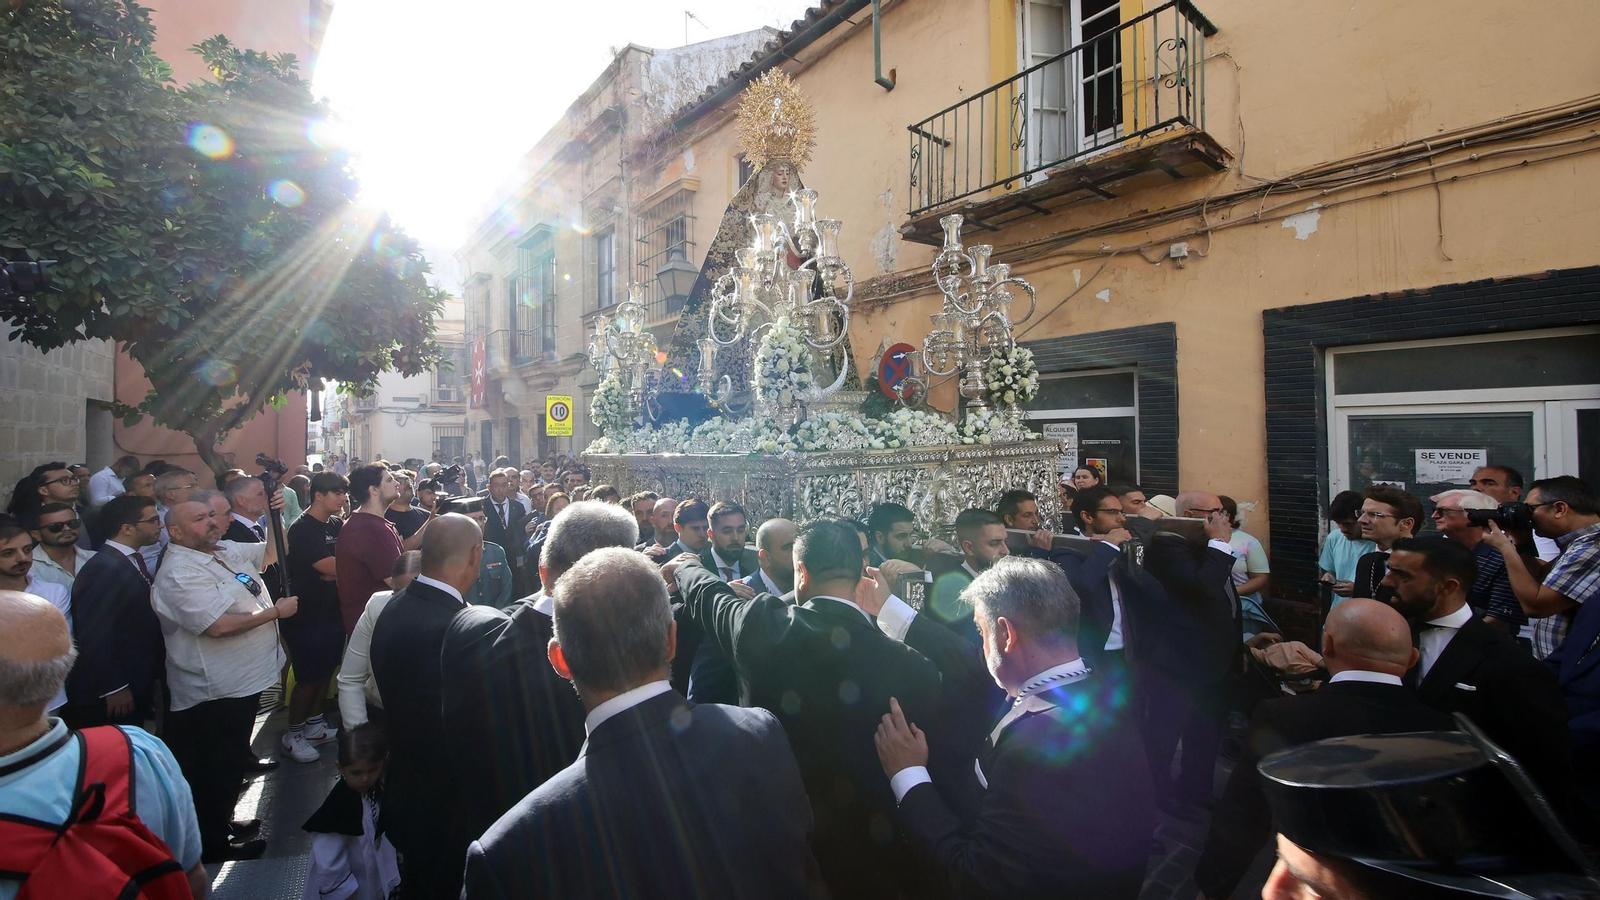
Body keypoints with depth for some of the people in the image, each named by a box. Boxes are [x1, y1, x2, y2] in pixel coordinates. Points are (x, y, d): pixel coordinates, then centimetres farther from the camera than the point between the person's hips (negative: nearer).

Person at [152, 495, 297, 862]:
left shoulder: (226, 550, 5)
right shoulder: (180, 573, -22)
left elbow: (272, 553, 19)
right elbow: (219, 626, -30)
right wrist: (276, 611, -19)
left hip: (244, 680, 9)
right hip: (215, 693, -9)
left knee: (231, 763, 24)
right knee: (216, 771, 7)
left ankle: (222, 822, 41)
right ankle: (213, 845, 23)